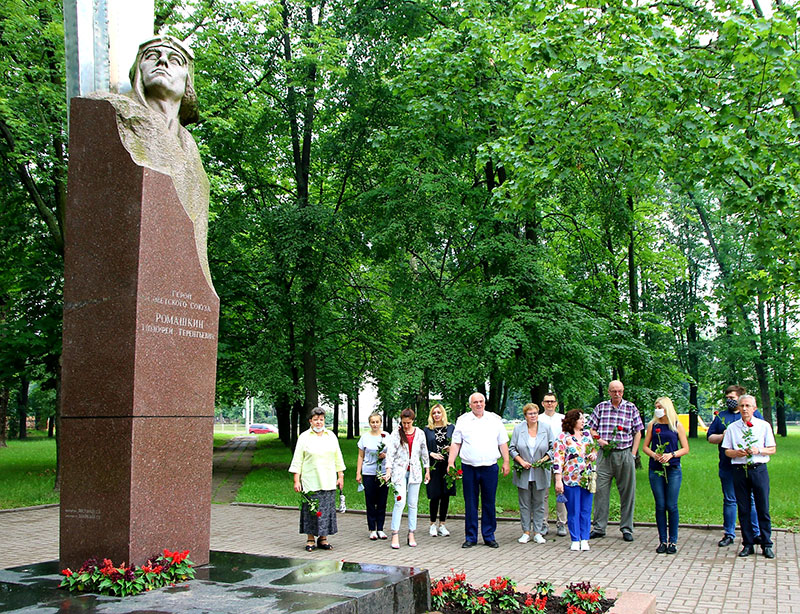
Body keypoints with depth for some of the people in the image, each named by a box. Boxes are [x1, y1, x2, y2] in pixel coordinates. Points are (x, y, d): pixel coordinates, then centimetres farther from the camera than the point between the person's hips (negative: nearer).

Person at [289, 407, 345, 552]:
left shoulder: (331, 436, 12)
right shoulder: (304, 437, 3)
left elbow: (338, 458, 16)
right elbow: (297, 460, 1)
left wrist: (340, 476, 11)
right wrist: (296, 481, -5)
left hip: (329, 482, 3)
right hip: (310, 482, -3)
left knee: (327, 509, 2)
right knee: (311, 510, -2)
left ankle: (323, 539, 13)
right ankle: (310, 540, 9)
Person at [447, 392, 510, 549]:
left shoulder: (495, 419, 9)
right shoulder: (463, 420, 6)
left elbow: (503, 443, 11)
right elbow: (456, 443, 7)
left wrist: (506, 462, 4)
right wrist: (450, 462, -2)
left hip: (490, 467, 1)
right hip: (469, 468, 0)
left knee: (489, 503, 5)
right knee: (470, 503, 4)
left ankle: (489, 536, 15)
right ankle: (470, 537, 12)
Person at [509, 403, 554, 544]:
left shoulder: (546, 428, 2)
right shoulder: (518, 429, 1)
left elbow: (553, 448, 6)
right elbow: (512, 449, 3)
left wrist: (545, 459, -10)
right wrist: (521, 461, -10)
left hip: (540, 473, 0)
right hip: (523, 473, 0)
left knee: (539, 504, 5)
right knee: (524, 504, 5)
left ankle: (537, 532, 14)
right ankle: (526, 532, 13)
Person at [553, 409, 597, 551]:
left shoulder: (587, 434, 10)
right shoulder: (562, 437, -6)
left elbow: (594, 450, 23)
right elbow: (557, 460, -9)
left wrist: (593, 455, -1)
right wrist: (558, 480, -14)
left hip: (588, 479, 4)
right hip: (571, 480, -4)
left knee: (586, 510, 7)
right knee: (573, 511, 3)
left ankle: (584, 540, 15)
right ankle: (575, 540, 13)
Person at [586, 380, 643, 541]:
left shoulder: (631, 408, 5)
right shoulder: (601, 407, 8)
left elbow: (638, 432, 6)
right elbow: (591, 429, 11)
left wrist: (633, 454, -2)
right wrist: (599, 440, -8)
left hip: (625, 454, -1)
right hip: (605, 455, 1)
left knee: (627, 492, 3)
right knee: (600, 490, 0)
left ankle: (626, 529, 14)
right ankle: (599, 528, 9)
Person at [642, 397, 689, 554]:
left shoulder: (677, 425, 3)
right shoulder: (653, 425, 9)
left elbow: (685, 449, 3)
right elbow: (645, 446, 10)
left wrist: (671, 455, -13)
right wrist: (653, 454, -9)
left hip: (673, 469, -2)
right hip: (655, 469, 2)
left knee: (671, 506, -1)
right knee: (660, 506, 3)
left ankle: (673, 541, 8)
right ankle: (662, 541, 11)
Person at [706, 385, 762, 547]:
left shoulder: (754, 414, 6)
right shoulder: (720, 416, 13)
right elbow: (710, 437, 13)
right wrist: (723, 436, -5)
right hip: (727, 466, 2)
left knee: (752, 500, 2)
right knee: (729, 500, 8)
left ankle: (757, 533, 13)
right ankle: (729, 534, 16)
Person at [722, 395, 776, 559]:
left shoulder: (764, 426, 6)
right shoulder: (732, 428, 9)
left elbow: (772, 449, 6)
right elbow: (727, 451, 9)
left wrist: (758, 450, -13)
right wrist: (737, 452, -12)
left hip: (759, 469, -1)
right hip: (740, 470, 1)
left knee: (763, 508, -1)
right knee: (743, 509, 4)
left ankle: (767, 545, 8)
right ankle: (748, 544, 11)